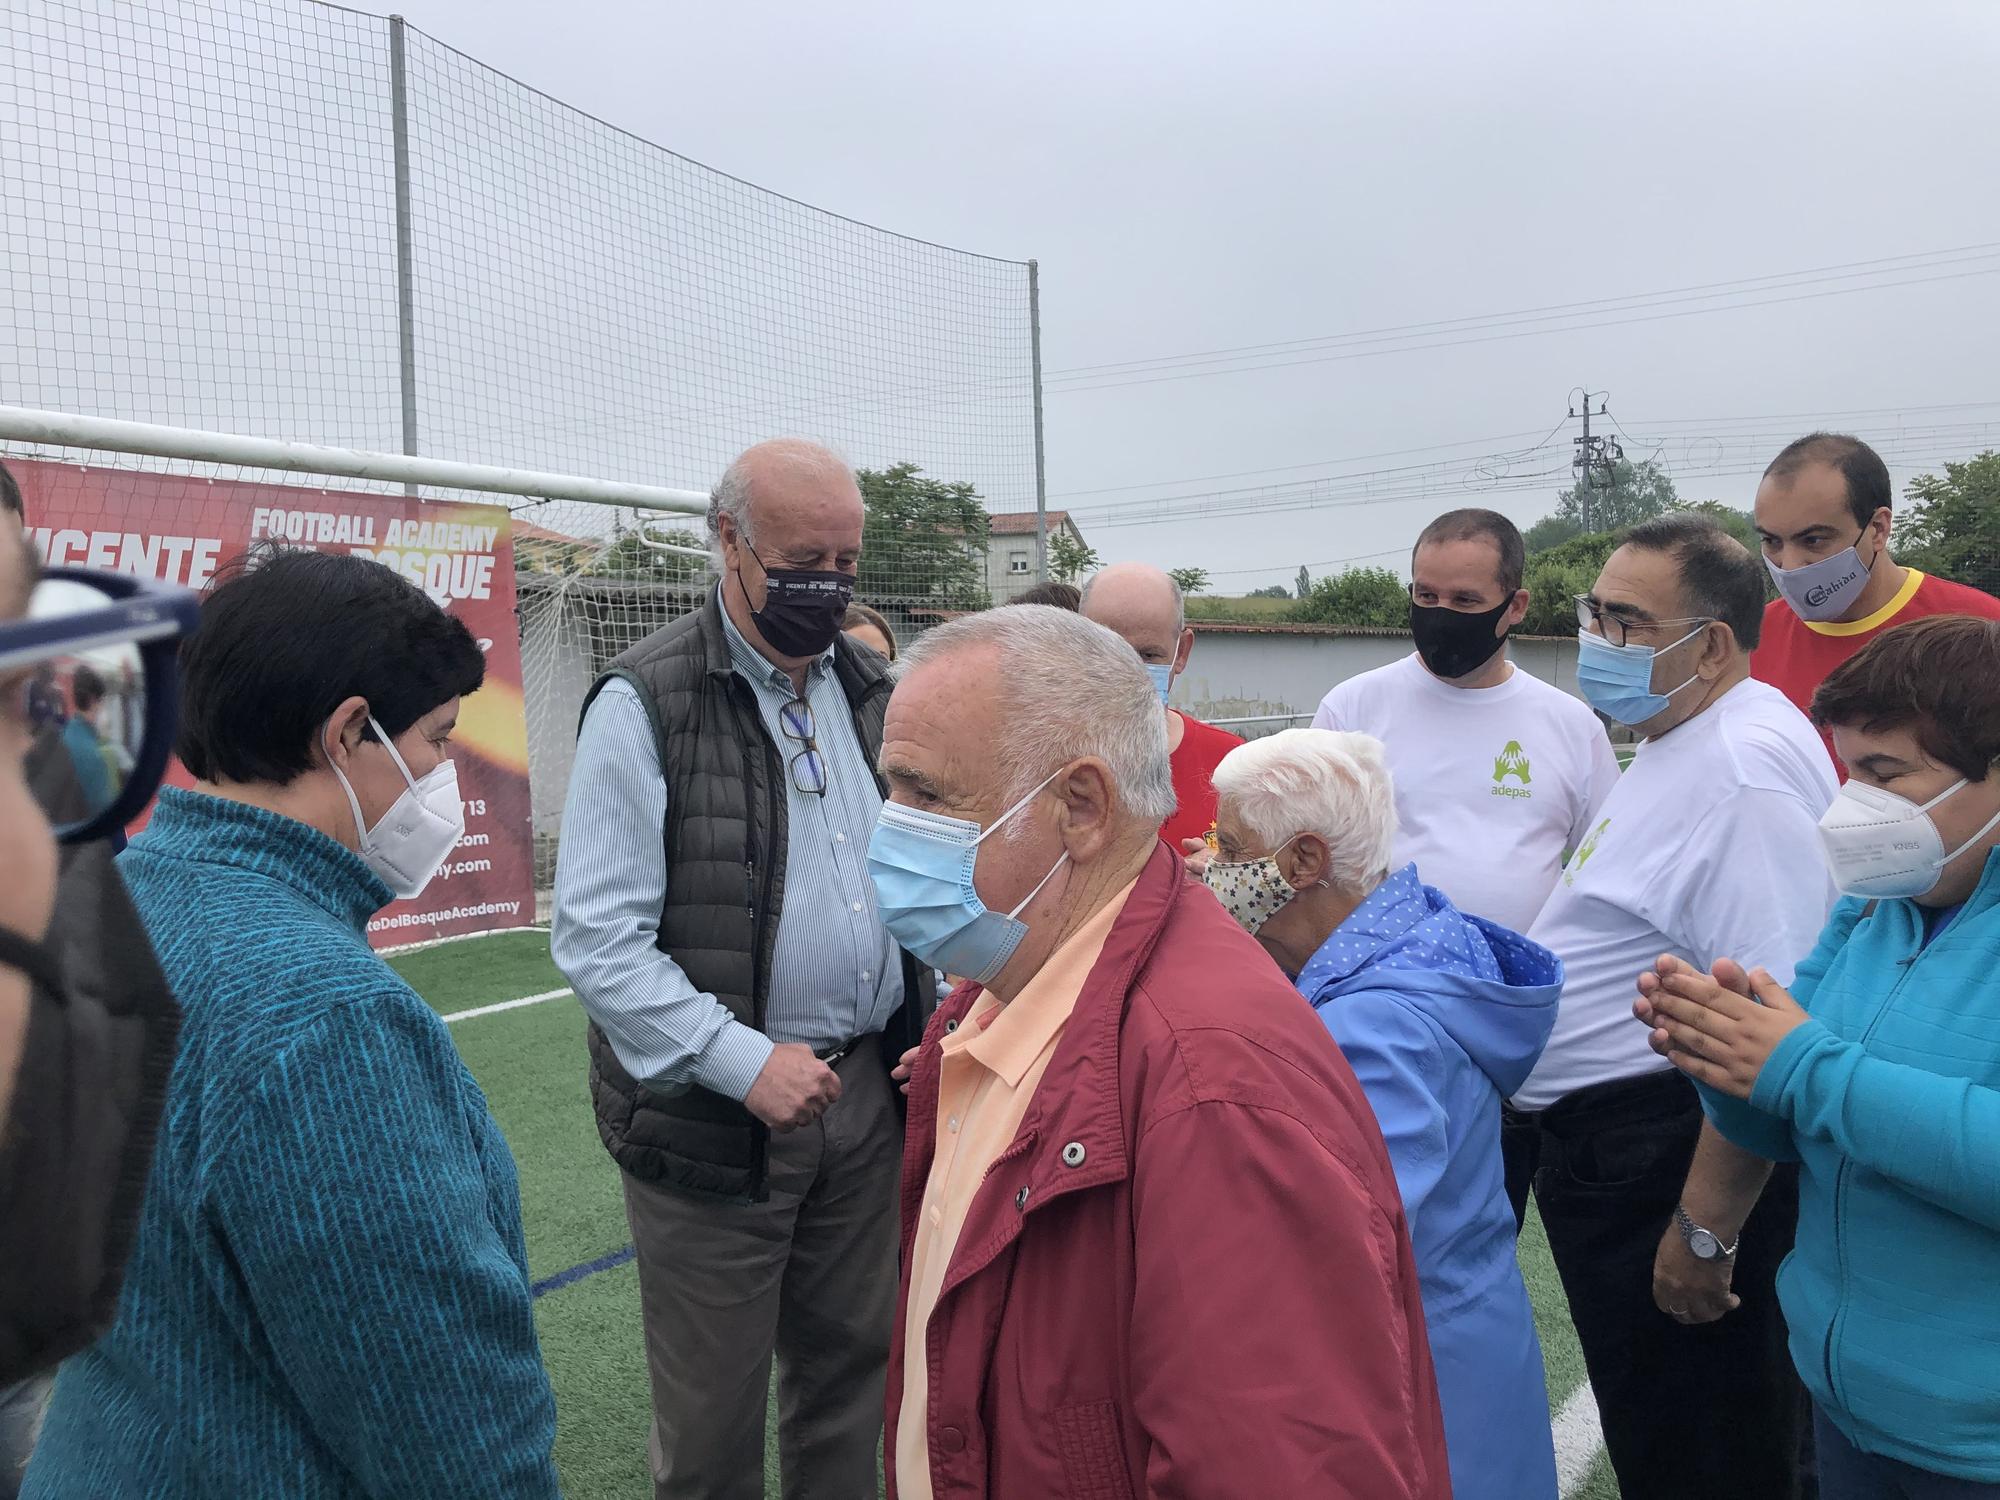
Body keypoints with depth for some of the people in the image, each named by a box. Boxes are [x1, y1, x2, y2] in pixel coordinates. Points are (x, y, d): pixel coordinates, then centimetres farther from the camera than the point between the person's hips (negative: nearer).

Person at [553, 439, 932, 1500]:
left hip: (865, 1093, 6)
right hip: (714, 1116, -5)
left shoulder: (865, 687, 8)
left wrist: (936, 1021, 4)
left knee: (851, 1368, 18)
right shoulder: (647, 703, -12)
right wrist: (744, 1063, -22)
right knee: (713, 1412, 9)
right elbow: (596, 941, -16)